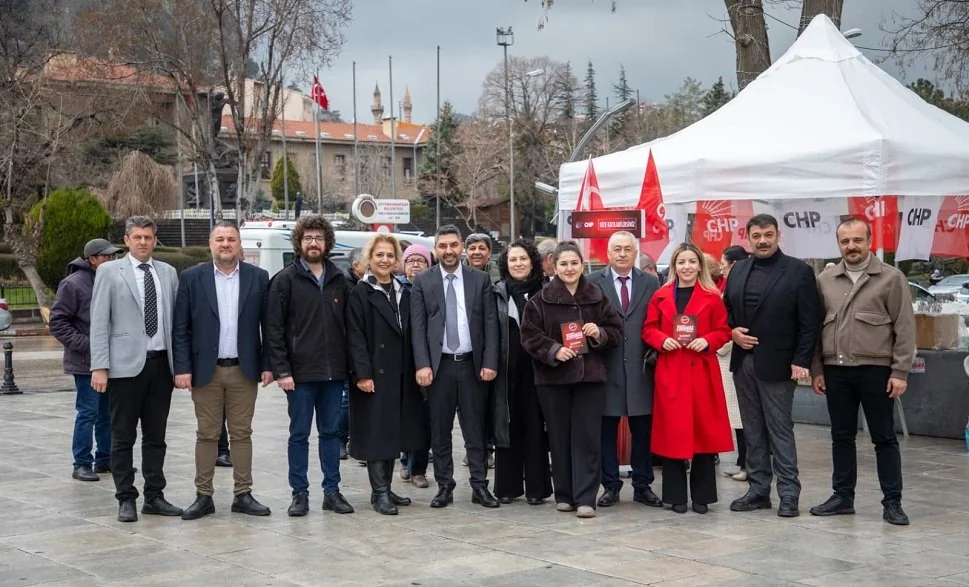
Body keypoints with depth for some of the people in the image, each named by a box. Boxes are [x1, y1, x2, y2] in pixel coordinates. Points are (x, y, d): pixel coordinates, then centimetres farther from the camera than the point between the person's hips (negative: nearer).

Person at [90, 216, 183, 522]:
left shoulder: (168, 273, 10)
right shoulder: (109, 272, 0)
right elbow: (99, 322, -3)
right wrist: (99, 366, -10)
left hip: (161, 364, 3)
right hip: (126, 364, -3)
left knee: (156, 436, 9)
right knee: (123, 437, 3)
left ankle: (154, 496, 17)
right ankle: (126, 499, 11)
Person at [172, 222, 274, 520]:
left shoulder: (258, 278, 3)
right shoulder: (191, 278, 1)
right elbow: (180, 328, -1)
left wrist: (267, 365, -1)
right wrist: (182, 368, -8)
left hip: (244, 370, 1)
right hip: (206, 370, -1)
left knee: (242, 434, 6)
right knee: (207, 435, 5)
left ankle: (243, 495, 13)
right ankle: (204, 496, 12)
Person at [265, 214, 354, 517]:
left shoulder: (339, 281, 9)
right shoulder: (286, 280, -2)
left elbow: (348, 325, 11)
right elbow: (273, 329, -6)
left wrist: (348, 365, 4)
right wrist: (281, 370, -12)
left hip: (334, 372, 4)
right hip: (300, 372, -3)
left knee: (331, 432, 10)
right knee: (299, 433, 4)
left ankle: (332, 491, 18)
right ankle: (299, 493, 12)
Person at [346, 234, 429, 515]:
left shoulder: (403, 292, 13)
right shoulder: (360, 293, -4)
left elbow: (409, 334, 14)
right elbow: (355, 337, -10)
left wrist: (415, 370, 7)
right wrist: (362, 373, -18)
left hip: (400, 375, 6)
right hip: (375, 374, -6)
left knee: (394, 432, 9)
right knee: (377, 432, -4)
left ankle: (386, 489, 18)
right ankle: (379, 493, 0)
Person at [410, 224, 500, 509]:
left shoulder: (480, 279, 5)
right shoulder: (422, 282, 4)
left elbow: (490, 323, 3)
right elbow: (418, 327, 0)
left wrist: (490, 362, -6)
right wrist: (422, 365, -10)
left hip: (472, 364, 0)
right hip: (438, 365, 0)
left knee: (475, 429, 4)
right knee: (440, 430, 5)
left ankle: (479, 486, 10)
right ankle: (444, 487, 13)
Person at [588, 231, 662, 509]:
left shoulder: (651, 283, 8)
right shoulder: (593, 282, 3)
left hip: (640, 368, 1)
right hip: (606, 368, -1)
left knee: (642, 429, 7)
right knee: (607, 429, 5)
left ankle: (642, 486, 16)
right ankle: (610, 486, 14)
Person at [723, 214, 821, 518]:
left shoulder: (798, 271, -4)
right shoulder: (738, 270, 12)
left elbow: (810, 322, -7)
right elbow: (726, 310, 19)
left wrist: (801, 362, -13)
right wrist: (732, 331, -2)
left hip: (776, 364, -5)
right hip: (743, 362, 5)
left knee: (780, 431, -2)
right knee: (753, 431, 9)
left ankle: (788, 494, 3)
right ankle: (758, 489, 15)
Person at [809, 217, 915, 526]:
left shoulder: (891, 278, -2)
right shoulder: (825, 280, 8)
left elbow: (904, 328, -4)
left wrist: (900, 371, -9)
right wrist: (817, 369, 6)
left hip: (875, 370, -3)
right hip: (836, 371, 3)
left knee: (884, 438, 3)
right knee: (841, 437, 11)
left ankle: (892, 502, 9)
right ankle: (843, 496, 20)